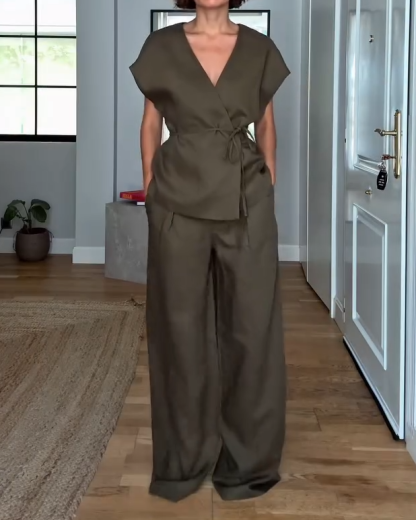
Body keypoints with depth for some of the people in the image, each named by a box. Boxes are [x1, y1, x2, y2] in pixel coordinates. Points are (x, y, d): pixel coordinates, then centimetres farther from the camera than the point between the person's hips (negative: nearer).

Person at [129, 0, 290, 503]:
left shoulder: (259, 49, 6)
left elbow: (266, 126, 13)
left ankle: (246, 459, 17)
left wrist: (268, 188, 9)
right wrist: (150, 190, 5)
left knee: (250, 327, 2)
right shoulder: (161, 46, 4)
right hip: (179, 202, 0)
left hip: (245, 202, 1)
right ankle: (184, 460, 18)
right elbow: (150, 126, 9)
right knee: (181, 327, 4)